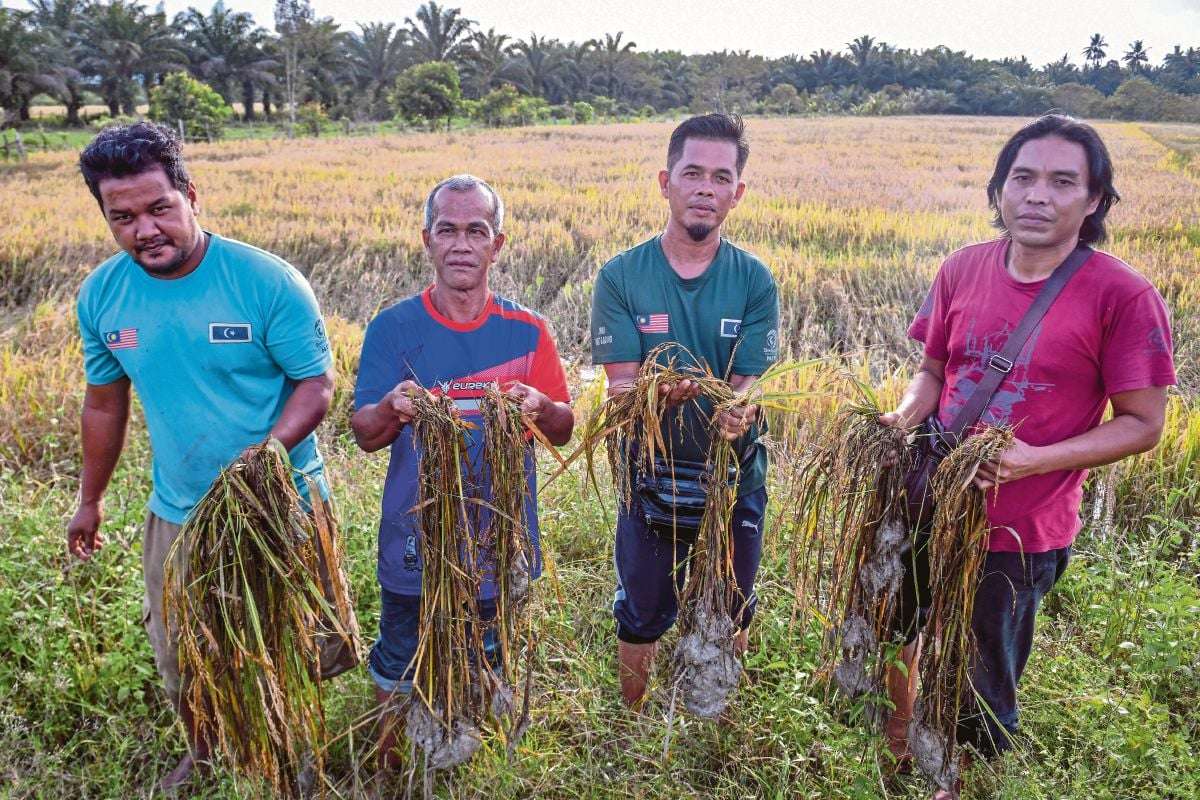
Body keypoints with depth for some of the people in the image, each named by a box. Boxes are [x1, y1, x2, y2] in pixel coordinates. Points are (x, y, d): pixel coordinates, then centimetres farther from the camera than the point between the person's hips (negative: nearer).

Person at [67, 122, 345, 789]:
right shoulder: (102, 295, -5)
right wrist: (90, 499, 17)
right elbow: (105, 404, 8)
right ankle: (206, 754, 50)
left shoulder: (269, 281, -20)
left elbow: (317, 383, -15)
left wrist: (267, 451, -33)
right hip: (179, 512, 4)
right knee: (180, 656, 21)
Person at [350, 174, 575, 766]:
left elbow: (564, 431, -3)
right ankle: (391, 771, 40)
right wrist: (392, 410, -34)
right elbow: (364, 435, -11)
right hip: (416, 541, -2)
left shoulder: (526, 330, -3)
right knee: (399, 672, 11)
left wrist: (540, 409, -26)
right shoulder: (393, 328, -7)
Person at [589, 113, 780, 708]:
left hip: (737, 481, 1)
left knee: (729, 617, 21)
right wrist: (659, 391, -37)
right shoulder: (621, 277, -9)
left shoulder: (754, 281, -6)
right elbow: (621, 385, -14)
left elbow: (748, 385, -11)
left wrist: (736, 414, -35)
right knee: (642, 619, 17)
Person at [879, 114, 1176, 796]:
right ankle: (898, 735, 52)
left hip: (1019, 534, -4)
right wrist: (906, 415, -12)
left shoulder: (1123, 296, -15)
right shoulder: (964, 269, -3)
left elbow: (1142, 425, -10)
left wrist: (1033, 460, -24)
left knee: (978, 689, 15)